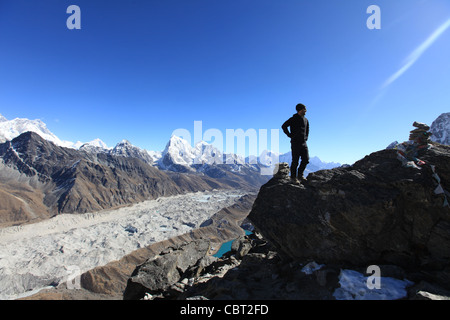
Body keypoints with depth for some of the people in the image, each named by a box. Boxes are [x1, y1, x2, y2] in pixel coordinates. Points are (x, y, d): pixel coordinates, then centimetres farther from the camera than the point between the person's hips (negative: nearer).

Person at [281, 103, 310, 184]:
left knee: (306, 159, 3)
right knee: (295, 161, -2)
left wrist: (306, 137, 18)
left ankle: (300, 174, 20)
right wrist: (289, 135, -11)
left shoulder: (305, 120, 13)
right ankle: (293, 177, 10)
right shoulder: (293, 119, -7)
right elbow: (284, 126, -10)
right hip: (295, 143, -6)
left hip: (304, 143, 6)